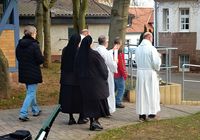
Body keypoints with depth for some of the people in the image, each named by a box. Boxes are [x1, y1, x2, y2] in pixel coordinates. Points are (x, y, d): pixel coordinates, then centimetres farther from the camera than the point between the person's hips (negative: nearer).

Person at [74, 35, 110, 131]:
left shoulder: (79, 55, -2)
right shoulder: (94, 54, -17)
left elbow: (77, 69, 7)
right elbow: (103, 68, -9)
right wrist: (104, 77, 7)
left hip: (84, 82, 5)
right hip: (96, 81, -5)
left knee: (88, 101, 11)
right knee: (98, 100, 7)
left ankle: (92, 122, 14)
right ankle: (95, 121, -1)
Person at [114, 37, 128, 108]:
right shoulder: (120, 53, -16)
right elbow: (121, 64, -18)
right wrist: (124, 74, -9)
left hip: (112, 74, 7)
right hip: (119, 74, -7)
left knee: (113, 88, 17)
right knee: (121, 88, 1)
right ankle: (118, 102, -1)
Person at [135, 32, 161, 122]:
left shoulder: (138, 48, 2)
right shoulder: (151, 48, -14)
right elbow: (156, 63, -15)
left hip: (140, 73, 5)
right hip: (150, 73, -5)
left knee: (141, 93, 9)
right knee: (152, 93, 7)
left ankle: (142, 114, 11)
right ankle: (151, 113, 13)